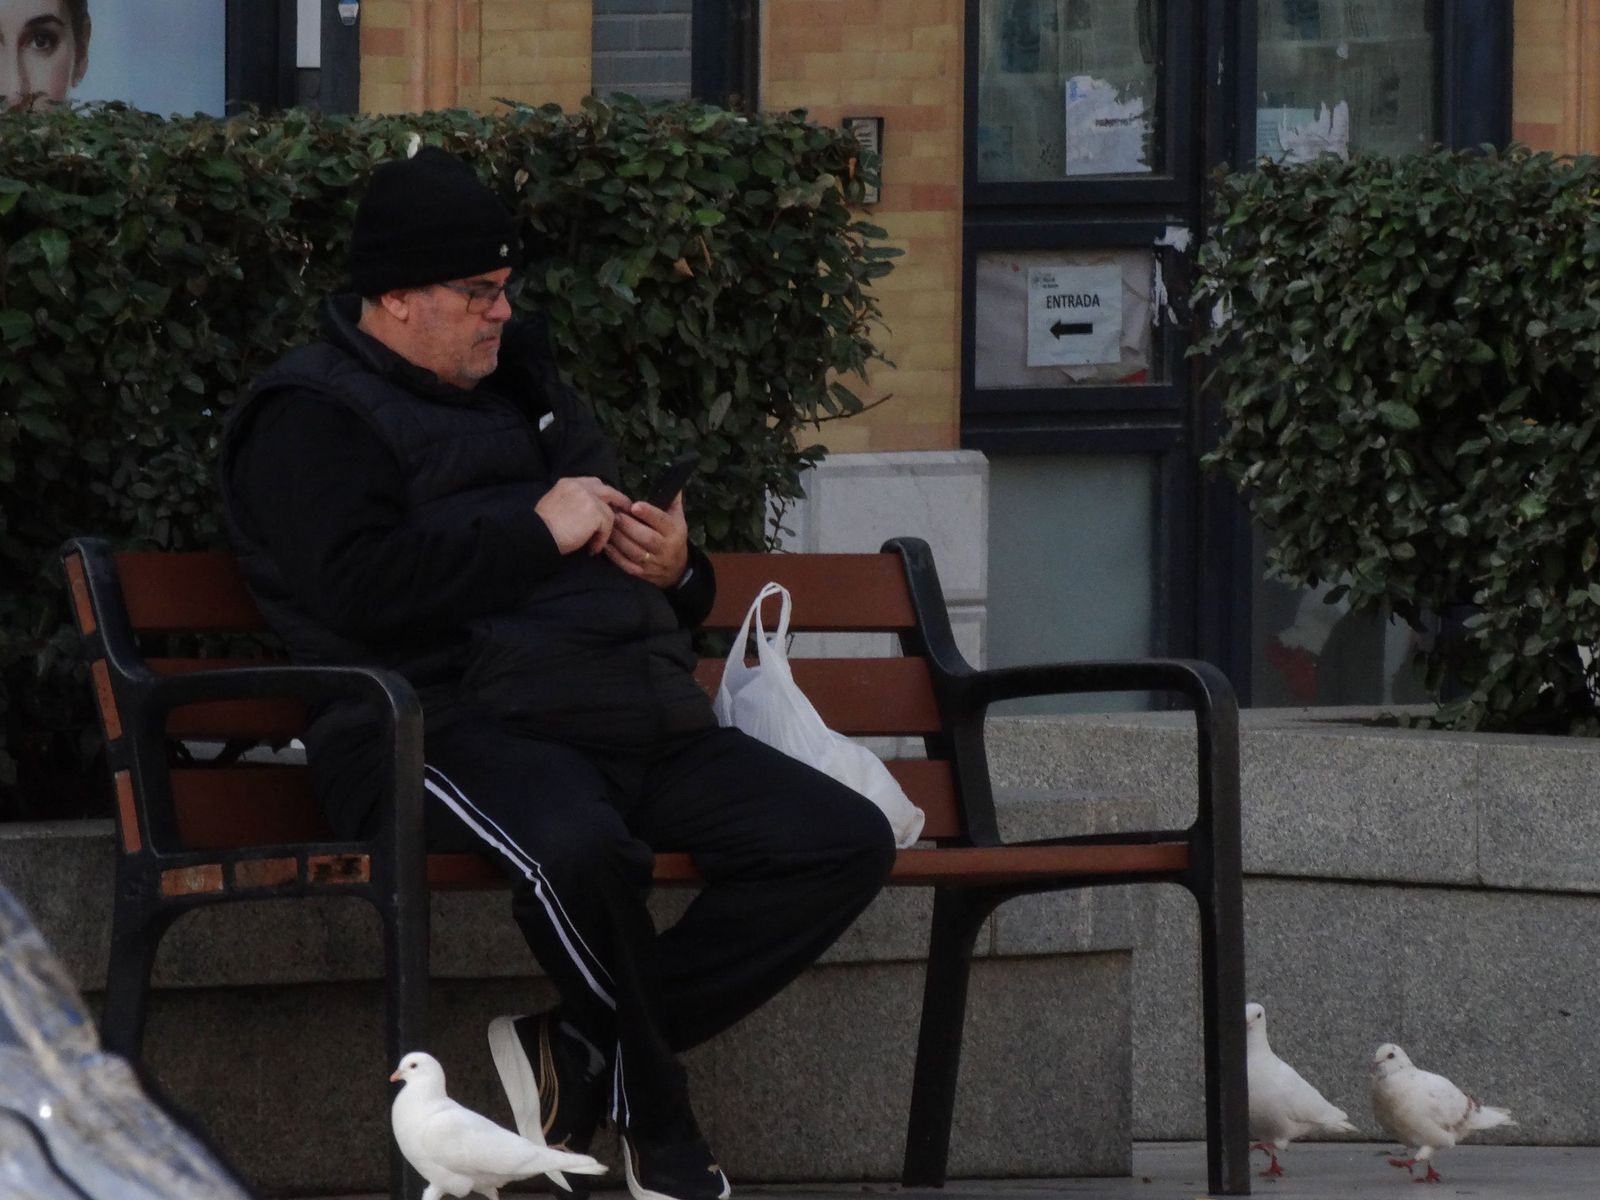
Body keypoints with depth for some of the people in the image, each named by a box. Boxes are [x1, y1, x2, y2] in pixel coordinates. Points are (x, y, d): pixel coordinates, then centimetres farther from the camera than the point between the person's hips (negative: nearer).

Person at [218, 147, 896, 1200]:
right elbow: (359, 585, -16)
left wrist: (673, 568, 13)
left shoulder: (524, 389, 30)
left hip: (643, 720, 8)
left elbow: (669, 599, 39)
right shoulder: (314, 417, 4)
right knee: (577, 845, -41)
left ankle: (581, 1053, -12)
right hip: (456, 727, -8)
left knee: (848, 841, -10)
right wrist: (538, 531, -10)